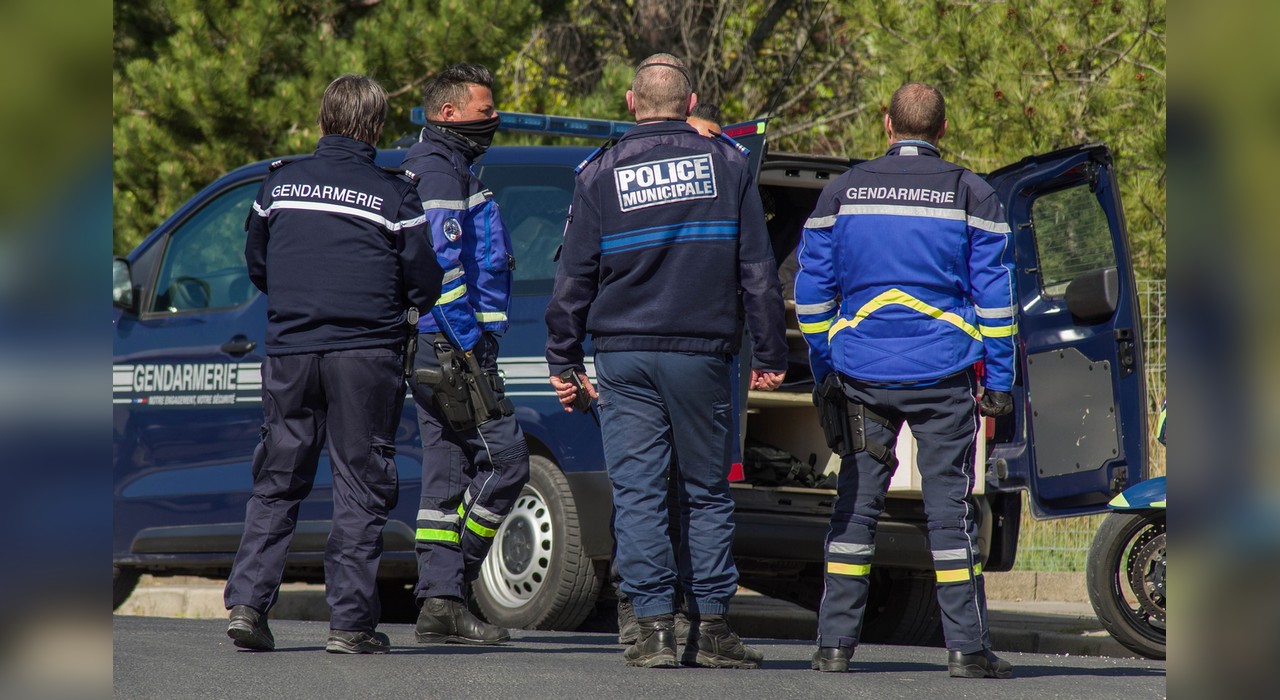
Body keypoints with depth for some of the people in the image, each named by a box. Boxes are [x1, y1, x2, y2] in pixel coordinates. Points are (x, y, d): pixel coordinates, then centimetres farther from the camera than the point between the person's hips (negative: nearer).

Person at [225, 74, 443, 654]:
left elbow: (256, 265, 15)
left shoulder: (280, 183, 5)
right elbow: (425, 286, -3)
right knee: (360, 489, 2)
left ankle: (247, 602, 2)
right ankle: (350, 621, -1)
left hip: (289, 350, 3)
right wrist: (398, 307, 19)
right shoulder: (393, 195, -5)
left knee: (277, 483, 12)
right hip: (366, 353, -3)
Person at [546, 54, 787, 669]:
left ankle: (655, 626, -5)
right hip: (702, 354, 0)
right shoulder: (727, 164, 4)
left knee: (637, 492, 1)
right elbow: (758, 270, 4)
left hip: (624, 354, 0)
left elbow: (574, 277, 3)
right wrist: (770, 354, 8)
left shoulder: (601, 174, 3)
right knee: (707, 491, 8)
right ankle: (710, 628, 6)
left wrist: (563, 361, 10)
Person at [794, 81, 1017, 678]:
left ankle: (835, 643, 6)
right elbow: (994, 293, 0)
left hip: (862, 375, 2)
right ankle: (966, 647, -1)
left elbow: (812, 290, 8)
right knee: (949, 503, 1)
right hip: (942, 376, -1)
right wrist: (998, 382, 4)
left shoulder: (842, 192, 6)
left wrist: (824, 372, 16)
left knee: (855, 502, 8)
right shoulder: (969, 194, 0)